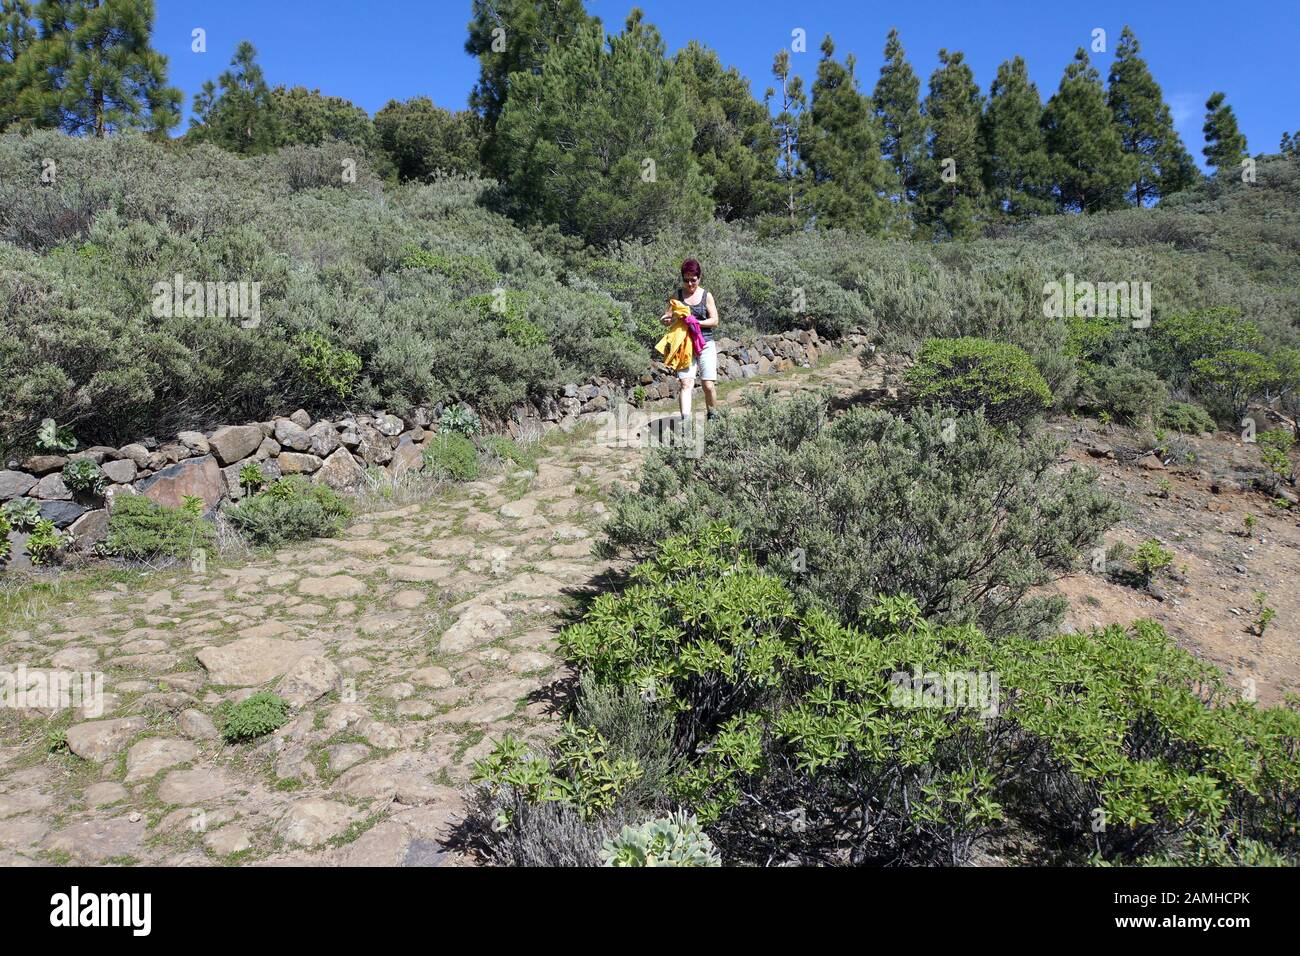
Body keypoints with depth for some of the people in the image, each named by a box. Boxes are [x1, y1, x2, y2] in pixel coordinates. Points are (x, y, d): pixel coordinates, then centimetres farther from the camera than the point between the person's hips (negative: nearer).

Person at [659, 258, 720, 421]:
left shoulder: (706, 295, 6)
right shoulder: (678, 295, 9)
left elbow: (714, 321, 1)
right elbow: (665, 318, 7)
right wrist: (666, 319, -18)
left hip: (705, 344, 0)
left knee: (708, 385, -3)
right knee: (685, 383, -15)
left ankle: (712, 416, 18)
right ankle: (685, 418, -24)